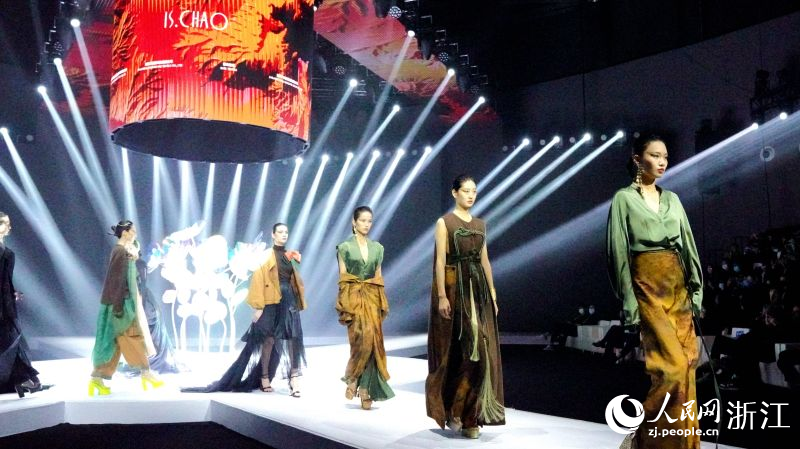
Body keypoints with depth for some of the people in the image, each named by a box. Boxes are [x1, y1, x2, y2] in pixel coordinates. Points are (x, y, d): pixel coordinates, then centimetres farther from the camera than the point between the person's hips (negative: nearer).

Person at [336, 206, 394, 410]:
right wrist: (343, 304, -8)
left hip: (372, 297, 4)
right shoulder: (345, 247, 2)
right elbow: (342, 278, 0)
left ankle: (365, 389, 4)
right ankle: (351, 377, 7)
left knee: (373, 340, -4)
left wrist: (382, 303, 7)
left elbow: (379, 277, 14)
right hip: (353, 296, -4)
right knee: (362, 339, -17)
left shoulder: (377, 247, 13)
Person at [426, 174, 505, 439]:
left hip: (478, 290, 5)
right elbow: (440, 261, -9)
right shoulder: (444, 222, -2)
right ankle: (449, 408, 12)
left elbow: (485, 261, 15)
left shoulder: (480, 224, 15)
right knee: (456, 349, -3)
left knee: (480, 349, 1)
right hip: (454, 288, -5)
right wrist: (441, 296, -17)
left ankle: (470, 416, 9)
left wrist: (492, 294, 10)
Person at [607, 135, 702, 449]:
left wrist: (696, 289, 6)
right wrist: (629, 302, -12)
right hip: (649, 287, -6)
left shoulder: (672, 199, 17)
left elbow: (688, 245, 14)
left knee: (687, 363, 3)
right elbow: (619, 252, -6)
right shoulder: (624, 199, 0)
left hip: (679, 287, 6)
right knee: (673, 365, -14)